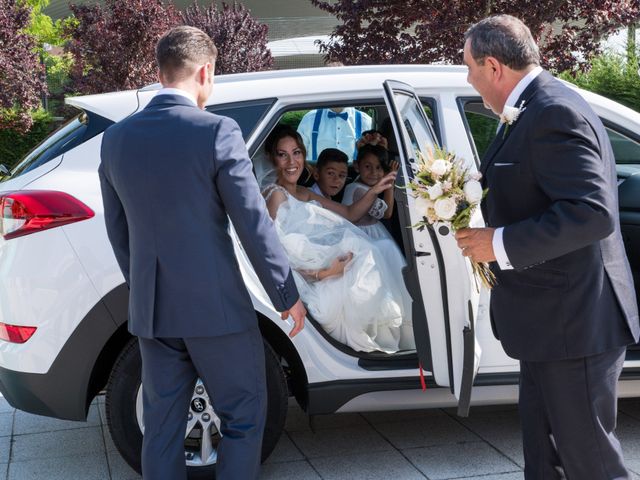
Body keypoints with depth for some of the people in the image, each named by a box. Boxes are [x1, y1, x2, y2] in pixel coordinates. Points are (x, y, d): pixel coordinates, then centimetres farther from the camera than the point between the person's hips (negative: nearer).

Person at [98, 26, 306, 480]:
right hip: (214, 305, -5)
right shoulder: (217, 131, -13)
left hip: (150, 308, 6)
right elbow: (254, 224, -12)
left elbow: (118, 230, 12)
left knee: (162, 425, 14)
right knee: (244, 417, 10)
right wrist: (288, 294, -1)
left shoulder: (116, 138, 4)